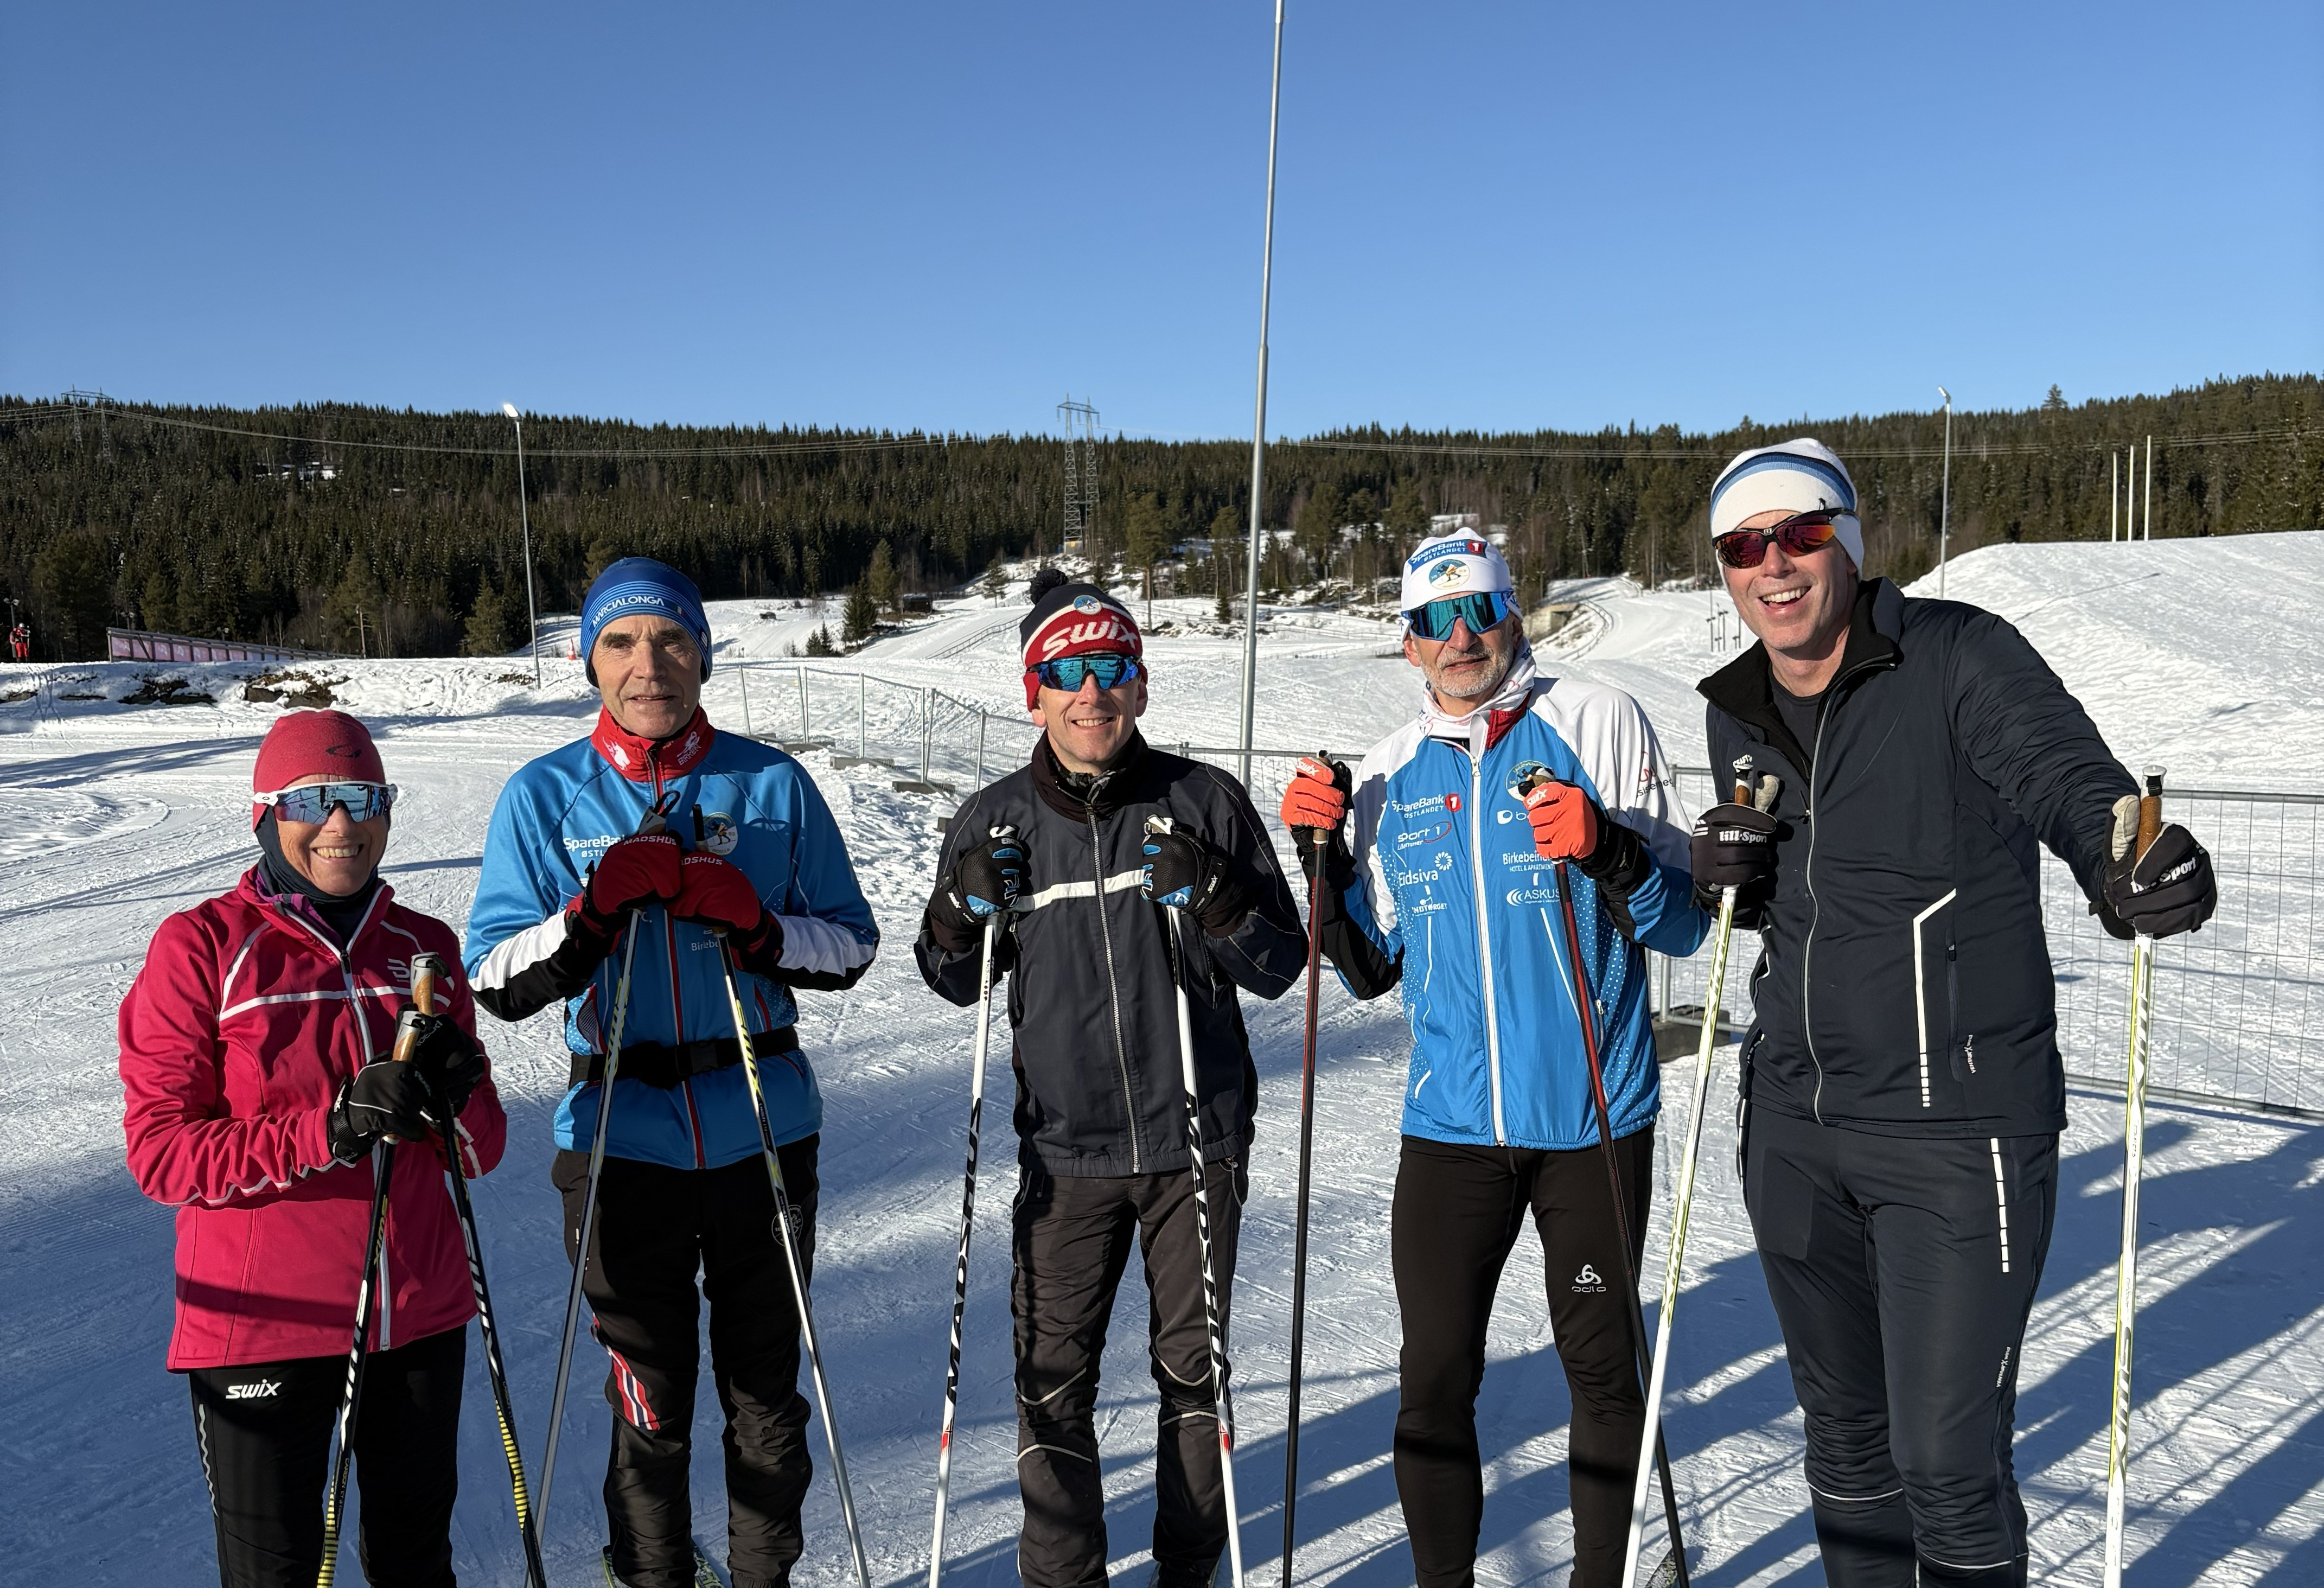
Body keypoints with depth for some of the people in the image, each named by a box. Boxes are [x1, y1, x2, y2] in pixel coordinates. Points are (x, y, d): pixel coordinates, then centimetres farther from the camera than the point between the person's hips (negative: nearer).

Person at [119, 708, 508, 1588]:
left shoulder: (425, 946, 5)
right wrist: (326, 1129, -25)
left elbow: (482, 1150, 7)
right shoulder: (201, 946, -7)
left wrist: (458, 1097, -16)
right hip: (264, 1323, -4)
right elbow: (160, 1151, -12)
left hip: (422, 1316, 4)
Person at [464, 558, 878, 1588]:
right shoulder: (546, 795, 0)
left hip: (764, 1133, 1)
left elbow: (851, 946, 4)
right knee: (649, 1403, 10)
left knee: (764, 1388, 15)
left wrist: (756, 926, -16)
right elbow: (496, 982, -3)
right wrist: (599, 904, -19)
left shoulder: (772, 784, 1)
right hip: (623, 1141, -1)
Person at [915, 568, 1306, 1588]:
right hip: (1066, 1148, 0)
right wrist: (962, 913, -10)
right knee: (1052, 1380, 3)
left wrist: (1214, 902, -20)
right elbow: (954, 984, 10)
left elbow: (1281, 967, -2)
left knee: (1194, 1370, 14)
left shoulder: (1205, 804, -4)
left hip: (1197, 1143, 0)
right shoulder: (994, 823, 0)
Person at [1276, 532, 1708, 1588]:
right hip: (1452, 1124, 3)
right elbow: (1370, 972, 12)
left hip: (1592, 1120, -2)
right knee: (1433, 1381, 7)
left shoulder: (1598, 722, -3)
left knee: (1603, 1370, 11)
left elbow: (1685, 921, -5)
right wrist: (1325, 861, -1)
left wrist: (1609, 852, -23)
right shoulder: (1389, 774, 8)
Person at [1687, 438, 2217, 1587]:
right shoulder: (1738, 714, 7)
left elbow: (2062, 770, -29)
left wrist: (2127, 860, -51)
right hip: (1794, 1127, 6)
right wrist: (1719, 876, -5)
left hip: (1956, 1131, -6)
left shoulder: (1958, 659, -11)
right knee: (1844, 1435, 20)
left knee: (1946, 1460, -1)